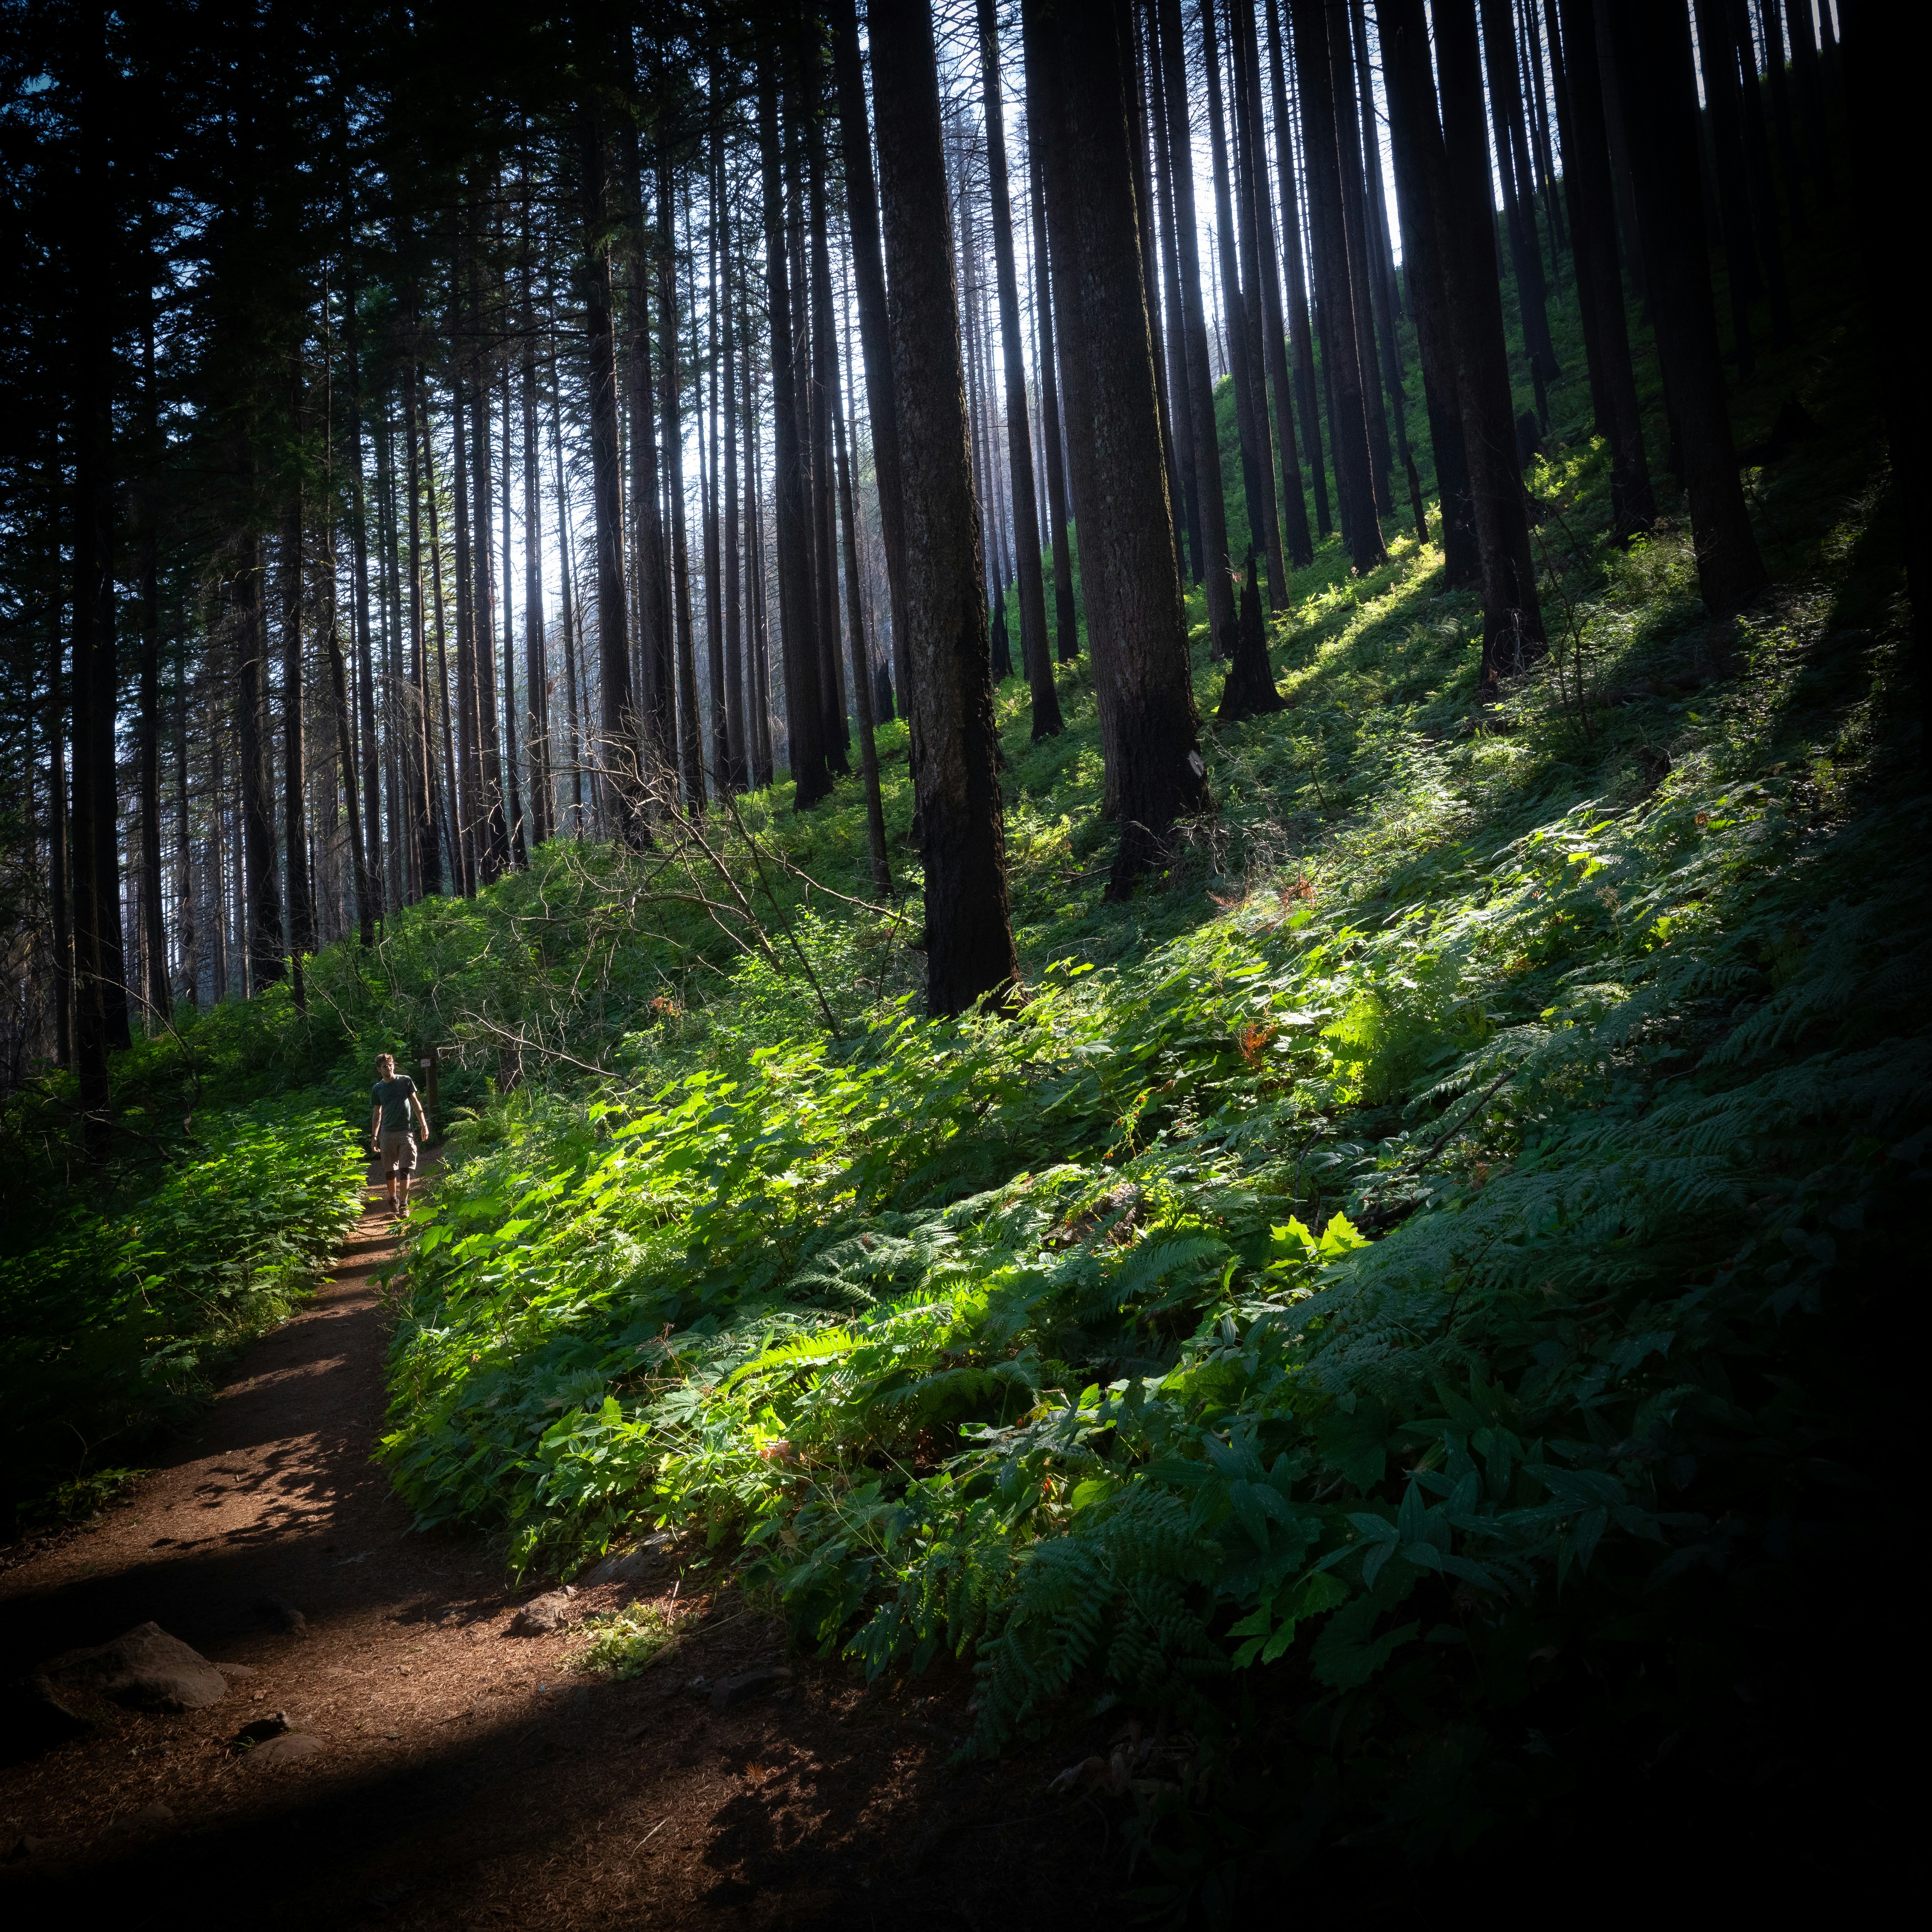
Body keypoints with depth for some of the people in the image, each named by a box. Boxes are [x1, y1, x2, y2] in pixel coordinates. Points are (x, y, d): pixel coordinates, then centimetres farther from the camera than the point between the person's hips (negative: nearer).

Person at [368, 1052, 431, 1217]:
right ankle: (393, 1200, 26)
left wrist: (424, 1126, 3)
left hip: (406, 1132, -2)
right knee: (391, 1171, 8)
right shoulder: (377, 1089, 6)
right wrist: (374, 1137, 7)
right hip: (387, 1134, 2)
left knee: (405, 1171, -7)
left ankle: (404, 1204, -5)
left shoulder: (406, 1081, 2)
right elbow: (377, 1114, 12)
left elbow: (416, 1104, 7)